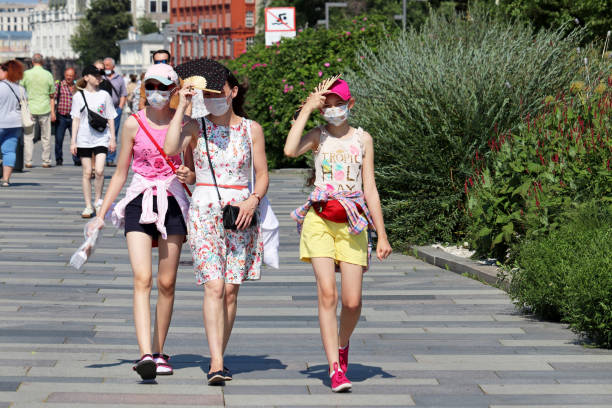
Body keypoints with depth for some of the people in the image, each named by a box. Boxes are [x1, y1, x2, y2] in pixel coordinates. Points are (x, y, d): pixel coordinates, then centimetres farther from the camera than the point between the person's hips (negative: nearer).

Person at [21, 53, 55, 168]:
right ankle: (46, 161, 9)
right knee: (46, 137, 8)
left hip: (30, 109, 0)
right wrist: (53, 111, 8)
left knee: (28, 137, 6)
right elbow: (52, 95, 3)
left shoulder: (26, 74, -3)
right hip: (45, 109, 0)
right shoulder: (48, 75, -1)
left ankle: (28, 161, 2)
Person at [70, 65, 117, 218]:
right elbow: (76, 119, 5)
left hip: (101, 138, 0)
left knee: (99, 170, -14)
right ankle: (88, 207, 7)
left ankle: (98, 200, 7)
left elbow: (110, 118, 10)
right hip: (84, 139, 0)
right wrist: (73, 141, 0)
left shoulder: (104, 95, 7)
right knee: (87, 173, 1)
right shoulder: (78, 96, 4)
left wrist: (113, 138, 5)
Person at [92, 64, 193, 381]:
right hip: (139, 203, -1)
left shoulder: (183, 123, 4)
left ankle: (158, 353, 16)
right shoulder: (133, 124, 3)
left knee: (166, 283, 4)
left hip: (172, 203, 1)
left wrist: (187, 176, -14)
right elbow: (120, 173, 10)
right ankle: (145, 354, -25)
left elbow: (193, 173, 10)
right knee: (142, 278, -15)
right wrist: (101, 213, 8)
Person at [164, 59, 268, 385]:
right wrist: (182, 106, -10)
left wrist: (253, 200, -12)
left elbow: (262, 175, 8)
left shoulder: (251, 129, 7)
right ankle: (216, 363, -23)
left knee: (230, 290, 2)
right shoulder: (196, 127, 4)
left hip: (241, 210, 2)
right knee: (214, 286, -16)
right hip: (205, 210, -2)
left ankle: (218, 359, 13)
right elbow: (170, 149, -15)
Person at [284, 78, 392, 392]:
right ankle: (335, 369, -13)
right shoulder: (318, 136, 6)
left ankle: (342, 345, 28)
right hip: (319, 221, -1)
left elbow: (370, 189, 9)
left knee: (352, 301, -3)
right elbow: (290, 150, -18)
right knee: (327, 293, -14)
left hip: (352, 224, 1)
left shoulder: (362, 139, 9)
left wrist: (382, 235, 6)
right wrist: (306, 110, -10)